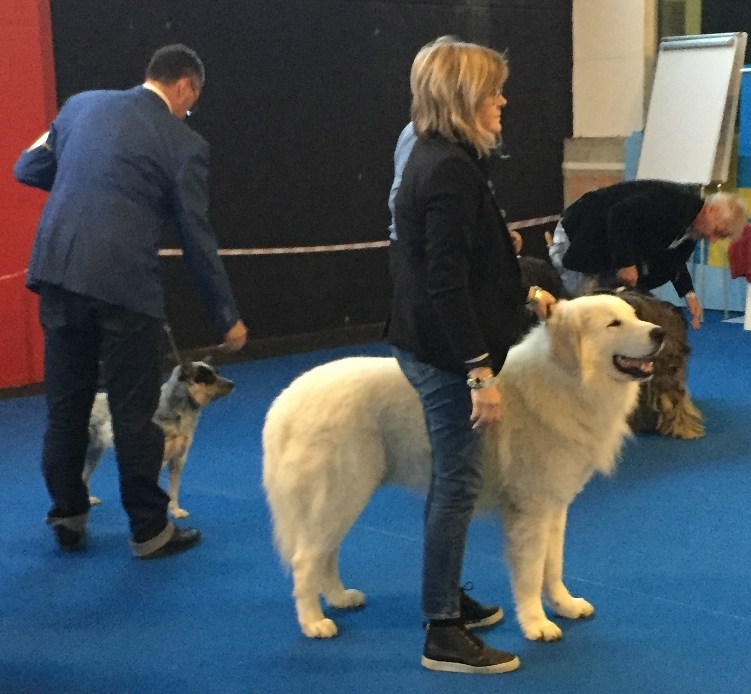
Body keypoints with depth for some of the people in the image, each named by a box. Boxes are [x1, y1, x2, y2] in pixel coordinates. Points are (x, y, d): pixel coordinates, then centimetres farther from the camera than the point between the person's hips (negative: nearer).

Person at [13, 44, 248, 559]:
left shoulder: (82, 105, 12)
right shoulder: (185, 144, -1)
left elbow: (28, 170, 20)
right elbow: (197, 240, 0)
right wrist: (228, 316, 8)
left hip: (58, 271, 5)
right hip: (123, 284, -5)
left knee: (66, 405, 15)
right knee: (134, 412, 5)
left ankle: (68, 517, 26)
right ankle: (150, 530, 16)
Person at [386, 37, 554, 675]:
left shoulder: (438, 159, 11)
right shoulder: (451, 169, -20)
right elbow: (447, 281, -25)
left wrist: (522, 292, 25)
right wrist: (480, 372, -24)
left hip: (433, 346, 10)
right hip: (448, 352, -10)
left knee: (452, 479, 20)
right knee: (459, 483, -2)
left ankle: (447, 597, 35)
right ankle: (443, 635, 7)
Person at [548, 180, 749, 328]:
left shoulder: (691, 225, 3)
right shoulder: (674, 201, -27)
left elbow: (672, 259, 13)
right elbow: (619, 215, -32)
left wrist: (688, 293, -4)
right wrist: (626, 263, -30)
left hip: (608, 256, 9)